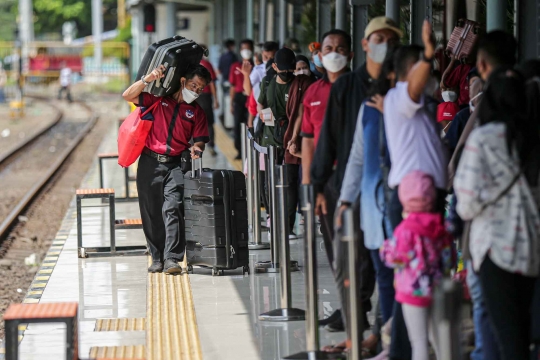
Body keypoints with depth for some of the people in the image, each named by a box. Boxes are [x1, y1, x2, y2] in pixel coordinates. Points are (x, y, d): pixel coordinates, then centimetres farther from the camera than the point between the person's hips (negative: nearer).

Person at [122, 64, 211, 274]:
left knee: (172, 208, -16)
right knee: (151, 213, 4)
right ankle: (157, 258, 14)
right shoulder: (158, 99, 6)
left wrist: (196, 148, -17)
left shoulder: (196, 111, 12)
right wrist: (148, 79, -14)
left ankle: (172, 259, -19)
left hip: (176, 165, 0)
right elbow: (128, 96, -2)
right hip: (150, 162, 0)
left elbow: (200, 139, 6)